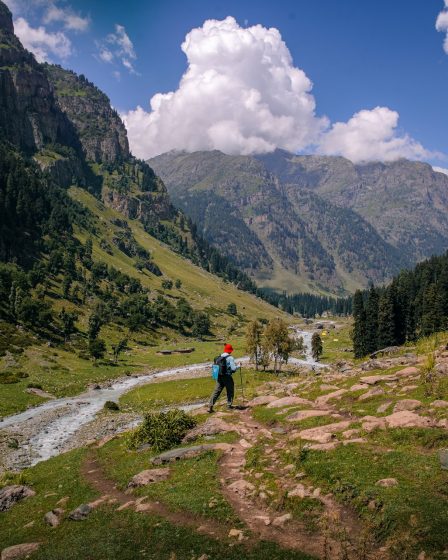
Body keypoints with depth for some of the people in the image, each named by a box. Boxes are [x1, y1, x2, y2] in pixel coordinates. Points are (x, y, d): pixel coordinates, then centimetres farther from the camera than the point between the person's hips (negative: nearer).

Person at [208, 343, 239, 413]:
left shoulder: (219, 358, 6)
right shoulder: (230, 358, -12)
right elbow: (233, 368, -16)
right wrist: (238, 366, 2)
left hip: (219, 377, 5)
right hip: (227, 377, -5)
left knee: (216, 391, 2)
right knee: (230, 391, 16)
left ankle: (210, 406, -6)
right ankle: (229, 405, 22)